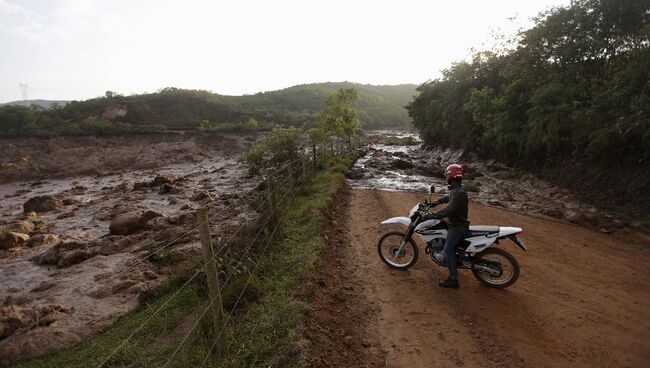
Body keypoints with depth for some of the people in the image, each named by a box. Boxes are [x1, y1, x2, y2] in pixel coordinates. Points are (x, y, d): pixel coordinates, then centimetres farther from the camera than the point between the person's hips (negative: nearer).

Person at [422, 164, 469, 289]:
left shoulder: (459, 193, -28)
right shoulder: (456, 189, 3)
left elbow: (447, 211, -35)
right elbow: (448, 197, 27)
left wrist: (430, 215, -32)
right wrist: (436, 202, 27)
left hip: (457, 226, -10)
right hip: (455, 223, 10)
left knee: (447, 251, -8)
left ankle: (453, 280, -2)